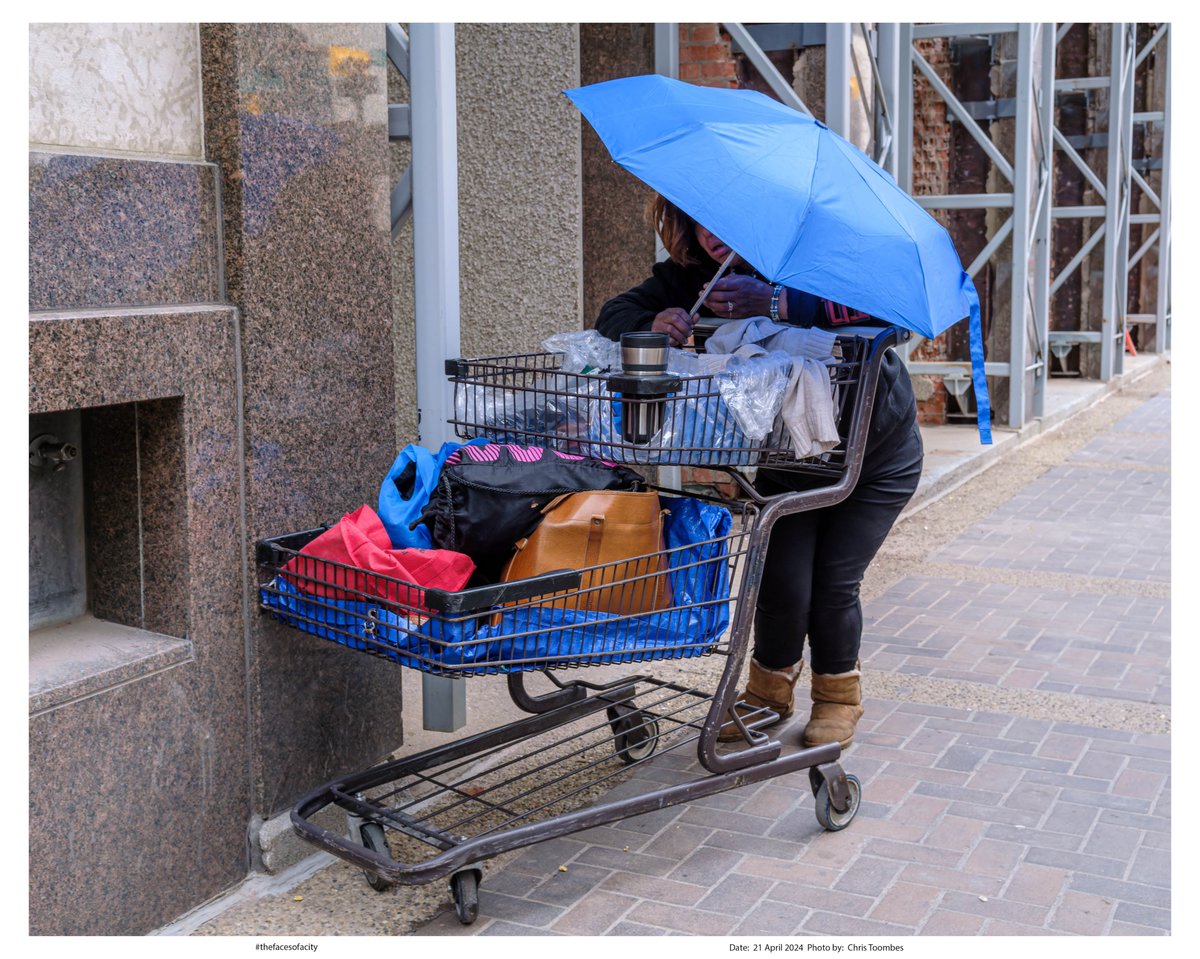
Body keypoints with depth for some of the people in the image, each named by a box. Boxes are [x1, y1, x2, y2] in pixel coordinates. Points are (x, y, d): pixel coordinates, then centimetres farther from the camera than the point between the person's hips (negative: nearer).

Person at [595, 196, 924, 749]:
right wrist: (655, 323, -35)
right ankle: (770, 689, 22)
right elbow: (615, 314, -11)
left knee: (833, 583, -7)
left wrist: (778, 303, -49)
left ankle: (838, 694, 22)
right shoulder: (693, 277, -13)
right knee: (782, 583, -8)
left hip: (876, 459, -3)